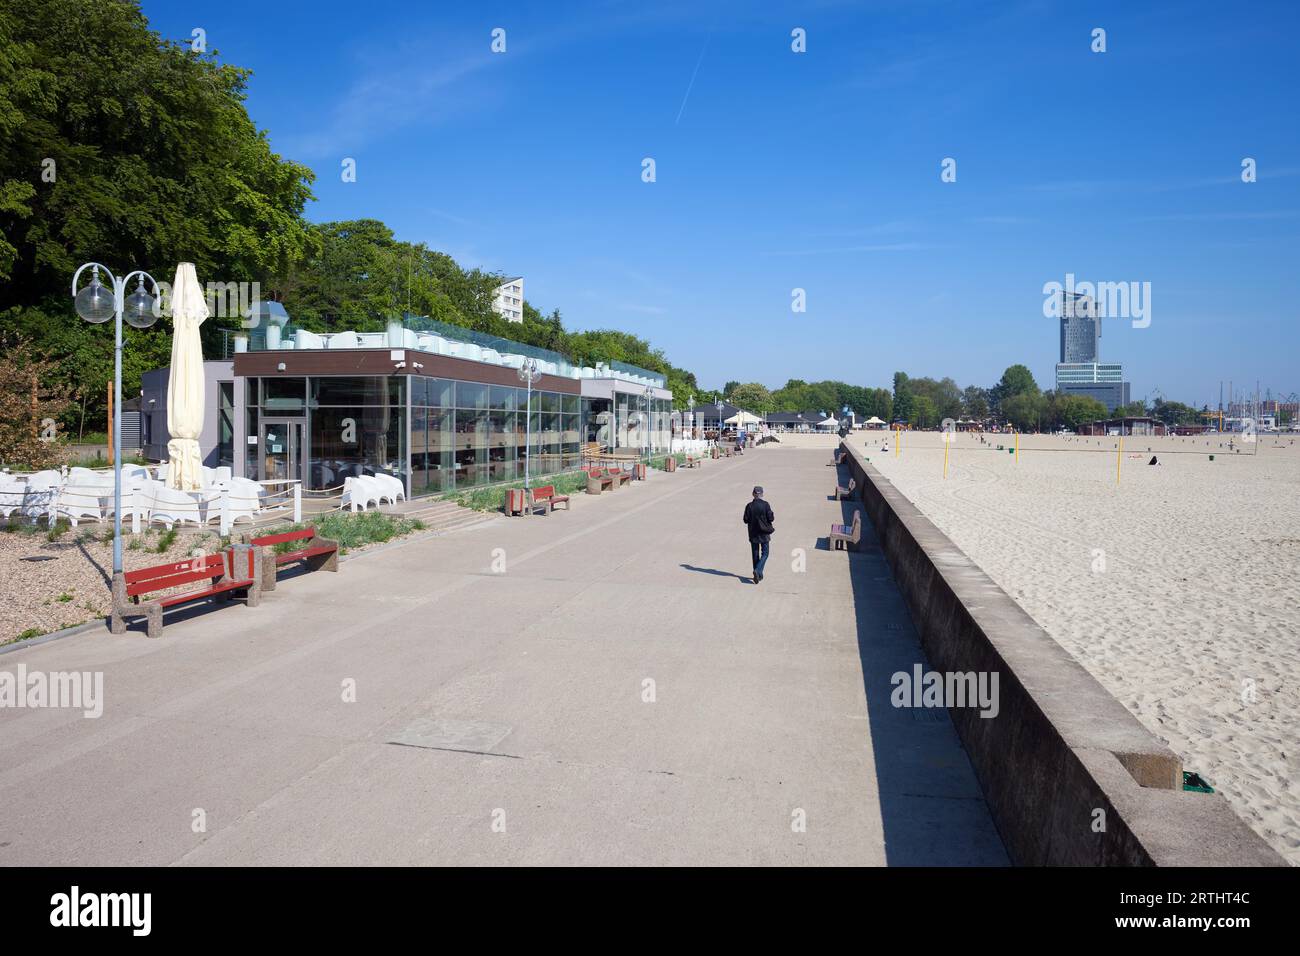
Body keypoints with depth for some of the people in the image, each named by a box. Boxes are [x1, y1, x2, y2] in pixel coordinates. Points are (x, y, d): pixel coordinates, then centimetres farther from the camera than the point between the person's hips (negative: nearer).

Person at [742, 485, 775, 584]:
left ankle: (758, 575, 15)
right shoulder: (765, 505, -10)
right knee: (764, 553, 6)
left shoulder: (749, 506, -6)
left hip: (753, 533, 2)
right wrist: (773, 517, 11)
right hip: (764, 533, -2)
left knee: (755, 554, 11)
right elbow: (771, 518, -11)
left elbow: (746, 520, -4)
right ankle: (758, 570, -15)